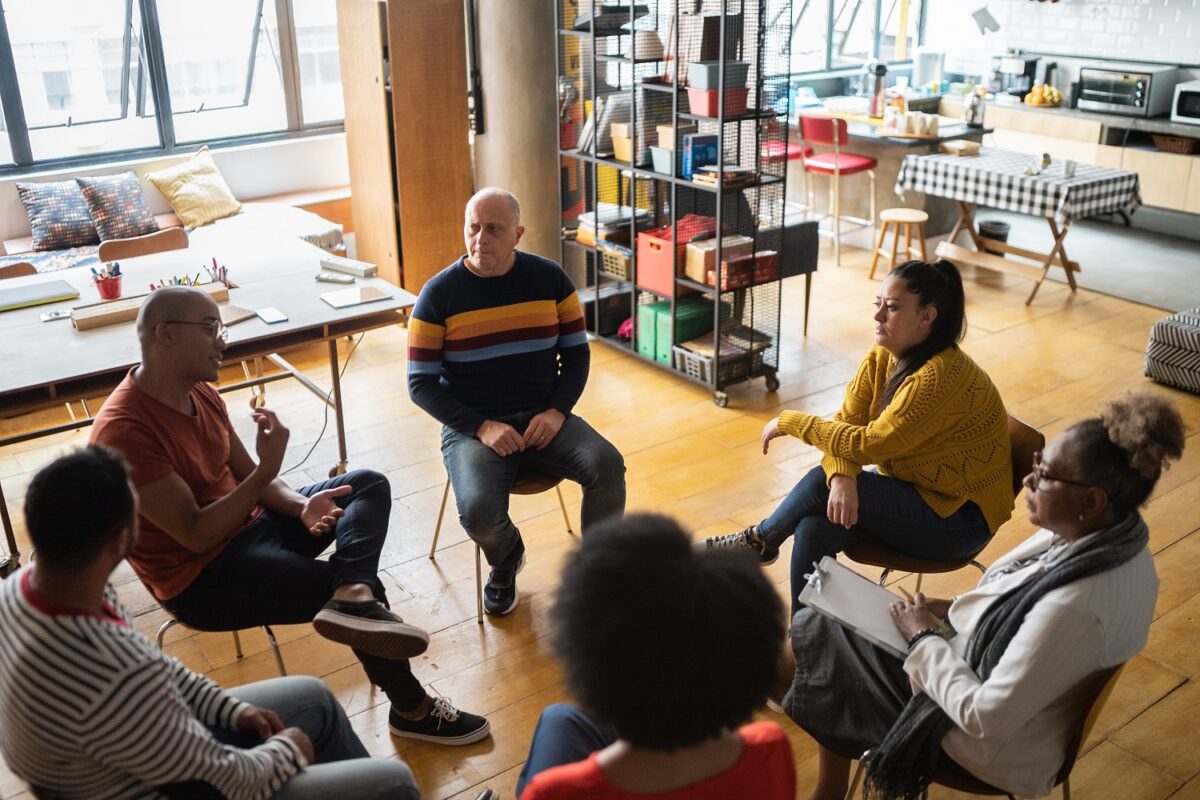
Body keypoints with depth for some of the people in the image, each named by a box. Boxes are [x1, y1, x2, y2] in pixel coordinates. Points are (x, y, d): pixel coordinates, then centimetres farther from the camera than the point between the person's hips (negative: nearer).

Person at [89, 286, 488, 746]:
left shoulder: (200, 393, 3)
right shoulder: (125, 430, -25)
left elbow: (246, 477, 6)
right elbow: (197, 535, -25)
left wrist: (302, 505, -14)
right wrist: (266, 470, -33)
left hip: (247, 525, 9)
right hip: (200, 578, -9)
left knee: (369, 485, 0)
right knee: (363, 588, -13)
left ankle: (353, 596, -27)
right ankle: (412, 710, 6)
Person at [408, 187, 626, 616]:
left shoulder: (550, 279, 0)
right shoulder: (439, 294, -7)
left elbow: (576, 352, 6)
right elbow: (421, 384, -6)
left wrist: (557, 411, -11)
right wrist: (481, 427, -17)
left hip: (543, 417, 2)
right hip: (472, 427, -2)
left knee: (608, 466, -25)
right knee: (479, 512, -29)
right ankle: (506, 560, 11)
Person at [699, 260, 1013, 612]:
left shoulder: (941, 376, -28)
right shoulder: (881, 357, -2)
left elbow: (870, 444, -29)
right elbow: (845, 424, -8)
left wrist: (790, 421, -19)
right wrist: (841, 477, -30)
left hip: (959, 517, -7)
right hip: (910, 489, 7)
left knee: (820, 483, -21)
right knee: (814, 528, -20)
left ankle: (760, 540, 5)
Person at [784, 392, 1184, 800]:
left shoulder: (1077, 608, -38)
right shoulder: (1116, 531, -12)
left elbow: (986, 719, -29)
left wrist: (925, 638, -16)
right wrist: (959, 607, 0)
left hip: (994, 747, -8)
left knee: (820, 633, 4)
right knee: (823, 625, 13)